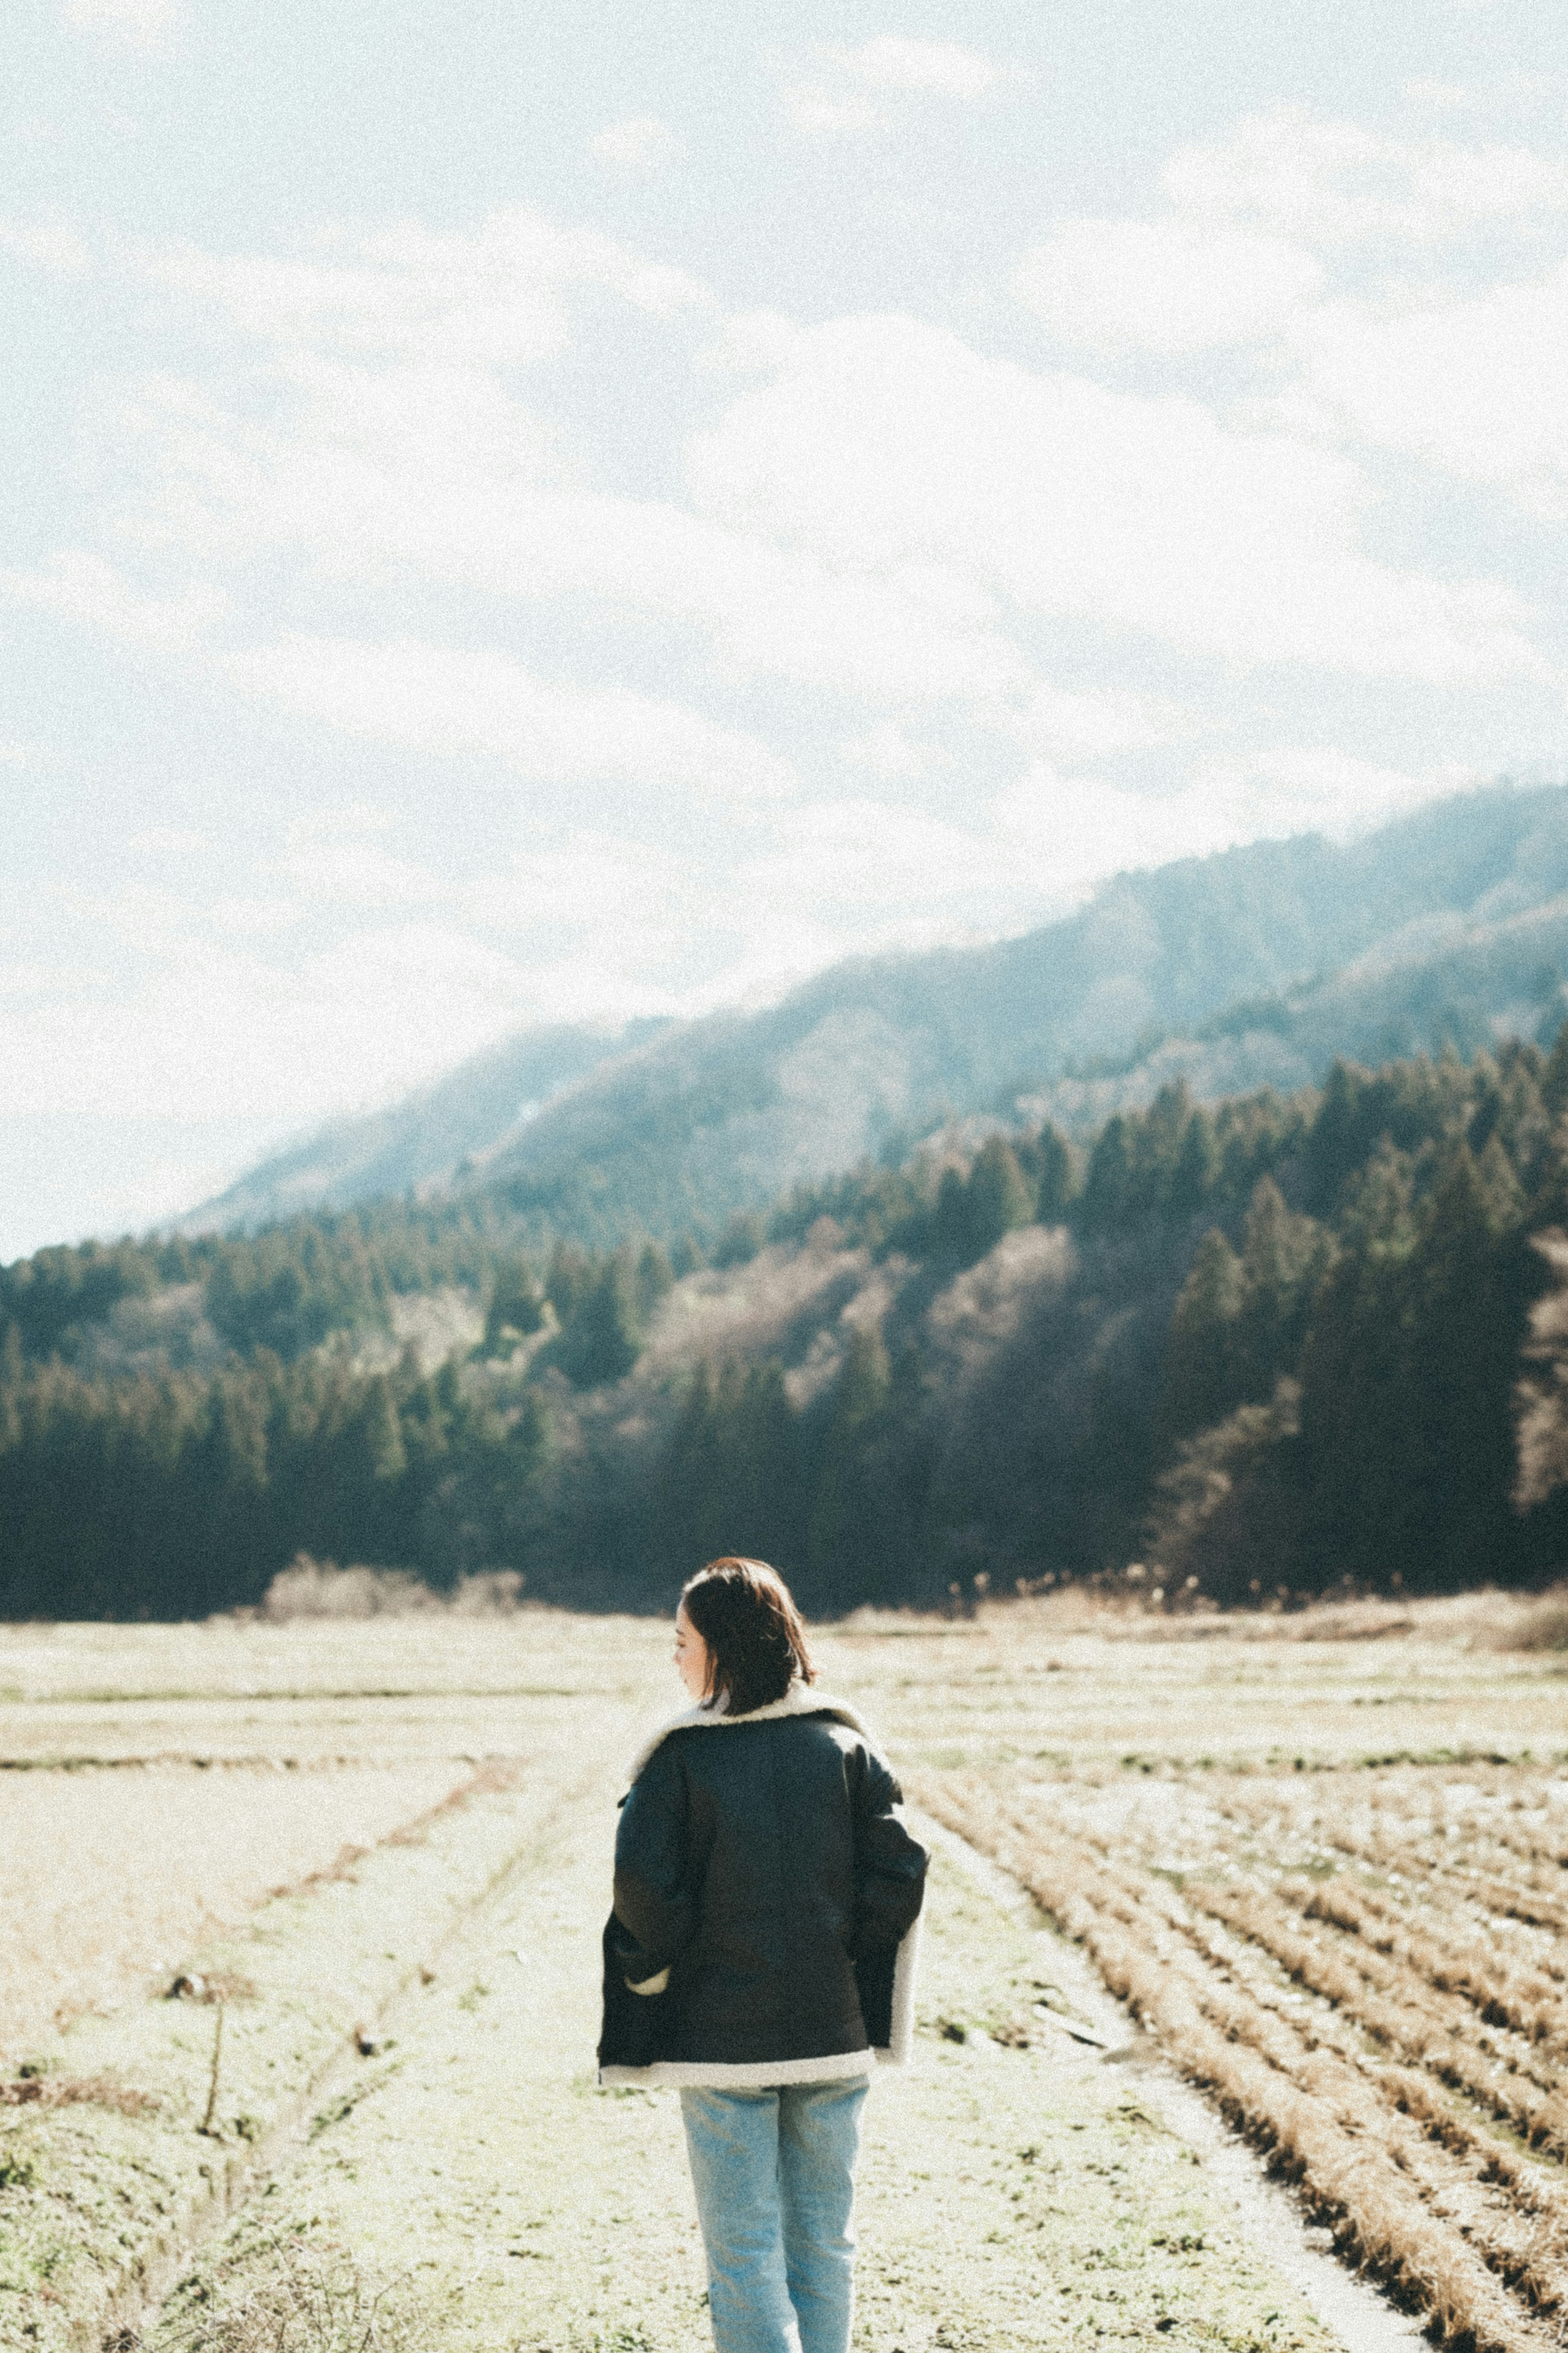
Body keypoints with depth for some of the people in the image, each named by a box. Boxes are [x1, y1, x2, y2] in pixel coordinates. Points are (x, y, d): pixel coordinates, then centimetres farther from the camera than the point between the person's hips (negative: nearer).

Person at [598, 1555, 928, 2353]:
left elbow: (642, 1888, -15)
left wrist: (662, 1975, 2)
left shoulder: (679, 1757, -9)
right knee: (823, 2241, 13)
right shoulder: (846, 1742, 0)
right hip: (834, 2036, 3)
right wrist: (848, 1966, 7)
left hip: (722, 2038, -3)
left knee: (743, 2249, 3)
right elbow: (900, 1870, -4)